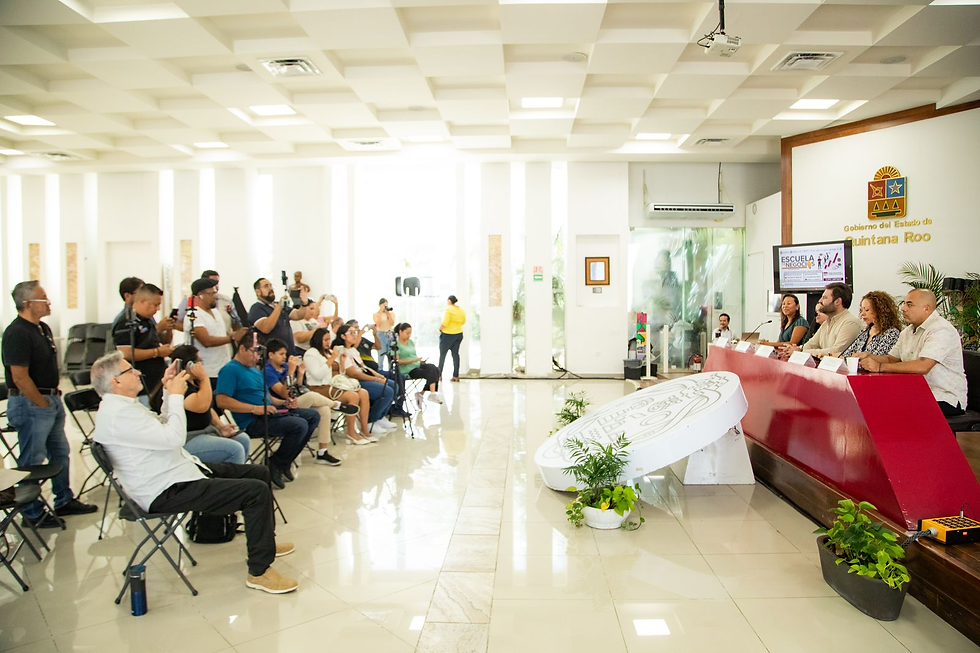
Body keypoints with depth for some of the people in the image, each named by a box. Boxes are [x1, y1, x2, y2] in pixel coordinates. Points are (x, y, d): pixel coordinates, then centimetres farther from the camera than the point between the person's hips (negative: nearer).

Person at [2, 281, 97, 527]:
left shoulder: (43, 328, 11)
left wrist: (55, 398, 13)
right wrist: (43, 404, -16)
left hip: (51, 400, 10)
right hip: (30, 404, -10)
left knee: (60, 453, 18)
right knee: (32, 461, 3)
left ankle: (65, 501, 31)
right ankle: (33, 513, 16)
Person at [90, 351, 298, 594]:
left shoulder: (118, 406, 12)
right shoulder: (118, 413, -22)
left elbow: (162, 428, 23)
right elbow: (174, 437, -26)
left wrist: (169, 394, 10)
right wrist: (176, 395, -15)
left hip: (179, 473, 11)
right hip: (167, 492, -11)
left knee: (258, 472, 12)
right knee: (257, 491, -21)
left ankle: (265, 540, 28)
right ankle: (259, 571, -10)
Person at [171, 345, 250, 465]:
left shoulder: (195, 382, 12)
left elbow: (208, 409, 19)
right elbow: (201, 406, -30)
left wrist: (221, 426, 4)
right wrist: (205, 378, -22)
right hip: (187, 440, -10)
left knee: (243, 439, 3)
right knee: (235, 450, -22)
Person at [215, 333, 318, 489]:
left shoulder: (255, 370, 22)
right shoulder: (230, 370, -8)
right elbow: (222, 401, -20)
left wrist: (283, 402, 9)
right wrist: (255, 409, -23)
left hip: (270, 412, 10)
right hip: (252, 421, -10)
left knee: (313, 416, 5)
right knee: (299, 425, -27)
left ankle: (284, 462, 5)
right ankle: (275, 466, -6)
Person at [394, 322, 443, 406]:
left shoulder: (411, 342, 22)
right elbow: (397, 361, -11)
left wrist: (420, 360, 1)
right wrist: (413, 360, -20)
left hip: (417, 365, 7)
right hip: (408, 370, -7)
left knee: (435, 369, -22)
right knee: (431, 372, -27)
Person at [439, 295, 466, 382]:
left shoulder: (448, 309, -14)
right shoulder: (461, 310, 7)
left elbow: (445, 322, -21)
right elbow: (463, 321, 15)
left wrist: (440, 328, -5)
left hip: (448, 334, -6)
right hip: (459, 334, 6)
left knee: (442, 354, 6)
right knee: (455, 354, 7)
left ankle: (439, 374, 10)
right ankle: (456, 376, 5)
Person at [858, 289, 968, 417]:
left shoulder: (941, 330, -16)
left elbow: (922, 366, -30)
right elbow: (891, 359, 18)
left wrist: (880, 367, -29)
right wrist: (869, 357, -4)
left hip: (945, 398, -8)